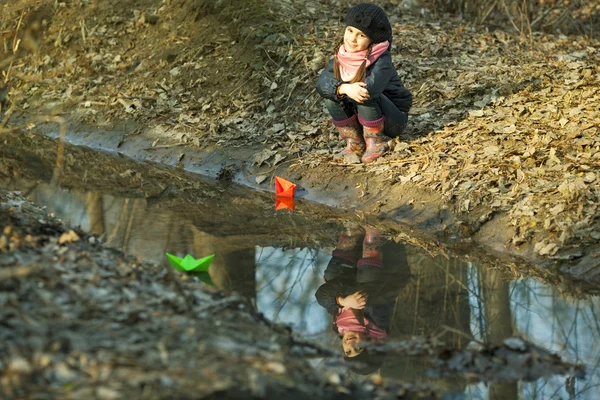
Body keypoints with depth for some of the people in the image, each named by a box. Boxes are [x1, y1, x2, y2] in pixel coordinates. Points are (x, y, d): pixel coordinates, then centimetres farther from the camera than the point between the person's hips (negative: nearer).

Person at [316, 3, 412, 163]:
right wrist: (344, 88, -42)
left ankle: (376, 142, -13)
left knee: (365, 94, -32)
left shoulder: (382, 62, -26)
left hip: (393, 120, -5)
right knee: (331, 97, -18)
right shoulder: (341, 56, -8)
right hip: (362, 121, 5)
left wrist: (338, 88, -27)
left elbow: (369, 89, -42)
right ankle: (355, 144, -4)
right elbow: (322, 83, -22)